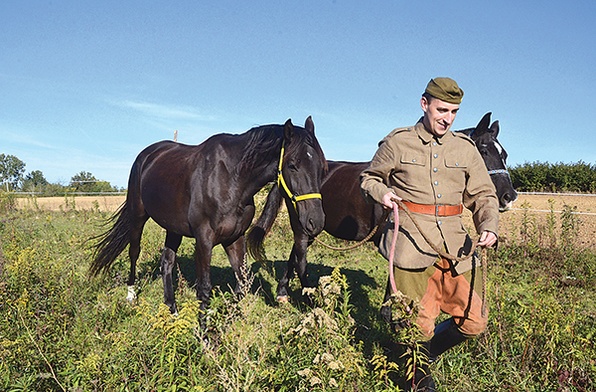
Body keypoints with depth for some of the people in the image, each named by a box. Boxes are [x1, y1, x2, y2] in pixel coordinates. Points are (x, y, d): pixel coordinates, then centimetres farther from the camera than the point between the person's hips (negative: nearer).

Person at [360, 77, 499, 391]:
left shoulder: (466, 149, 11)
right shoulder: (397, 143, 3)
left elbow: (484, 196, 11)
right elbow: (368, 179, 14)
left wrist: (489, 227, -8)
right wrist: (380, 192, -8)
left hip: (455, 246, 4)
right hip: (412, 243, -3)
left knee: (473, 322, 6)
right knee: (419, 323, -1)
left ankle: (427, 352, 37)